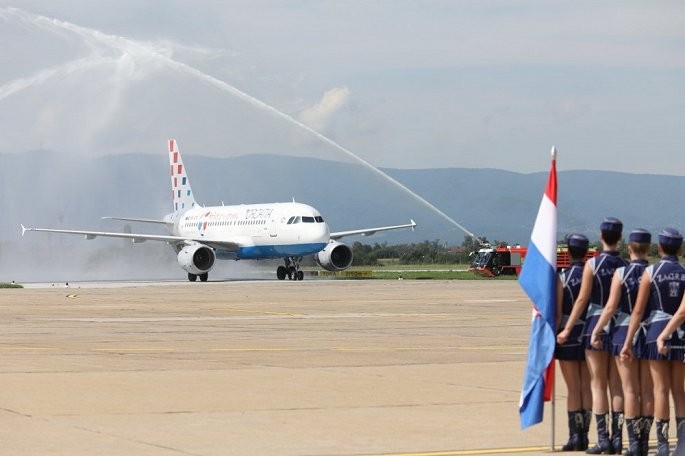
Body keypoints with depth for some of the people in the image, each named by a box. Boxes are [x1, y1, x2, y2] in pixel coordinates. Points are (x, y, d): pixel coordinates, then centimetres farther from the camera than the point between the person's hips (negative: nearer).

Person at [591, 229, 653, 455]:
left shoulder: (621, 273, -9)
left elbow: (610, 307, -11)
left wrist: (596, 331, -3)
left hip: (625, 334, -2)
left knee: (630, 390, 2)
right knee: (647, 391, 8)